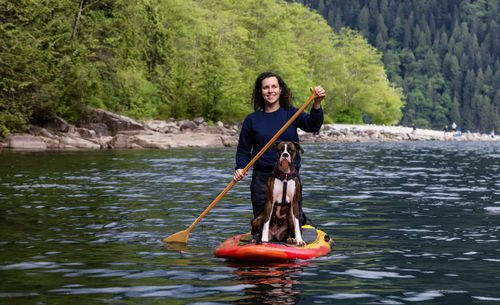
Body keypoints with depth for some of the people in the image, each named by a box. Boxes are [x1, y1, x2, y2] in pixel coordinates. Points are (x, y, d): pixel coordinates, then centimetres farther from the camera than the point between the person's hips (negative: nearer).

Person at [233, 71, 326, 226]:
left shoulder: (291, 113, 4)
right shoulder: (252, 119, 5)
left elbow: (312, 125, -14)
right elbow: (243, 150, 11)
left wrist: (317, 104, -31)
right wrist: (240, 168, -7)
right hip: (262, 178, 0)